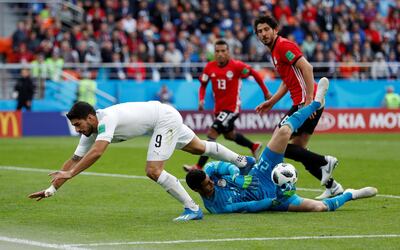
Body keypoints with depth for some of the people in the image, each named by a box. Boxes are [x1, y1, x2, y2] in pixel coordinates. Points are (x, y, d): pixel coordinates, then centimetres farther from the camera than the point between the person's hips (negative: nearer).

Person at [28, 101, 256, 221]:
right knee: (199, 147, 26)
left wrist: (69, 174, -46)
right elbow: (75, 159, -1)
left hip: (165, 117, -10)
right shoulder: (90, 132, -4)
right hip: (166, 117, 10)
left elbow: (97, 152, -45)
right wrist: (52, 189, -7)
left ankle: (192, 209, -6)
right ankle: (243, 161, 46)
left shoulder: (106, 119, -31)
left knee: (154, 171, -17)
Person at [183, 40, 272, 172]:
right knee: (229, 135, 27)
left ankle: (198, 166, -20)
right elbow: (203, 84, 10)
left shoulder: (237, 66, -16)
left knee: (212, 134, -19)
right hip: (219, 108, 7)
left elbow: (255, 74, -4)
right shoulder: (210, 67, -3)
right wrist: (201, 99, -8)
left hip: (232, 108, -7)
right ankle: (254, 146, 52)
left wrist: (266, 92, 2)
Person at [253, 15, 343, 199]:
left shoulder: (283, 46, -10)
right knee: (298, 150, 12)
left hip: (306, 103, -10)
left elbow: (306, 67, -21)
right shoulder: (275, 51, 21)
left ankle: (324, 162, -8)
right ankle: (332, 187, 15)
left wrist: (309, 100, -26)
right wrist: (272, 101, 21)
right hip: (301, 103, 10)